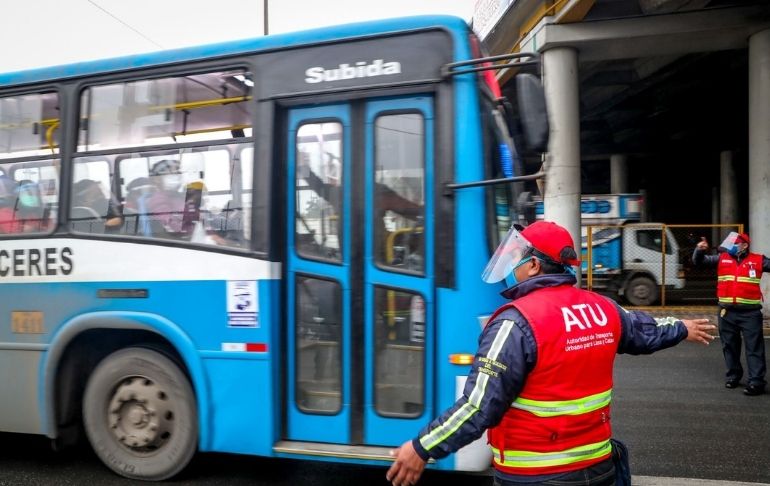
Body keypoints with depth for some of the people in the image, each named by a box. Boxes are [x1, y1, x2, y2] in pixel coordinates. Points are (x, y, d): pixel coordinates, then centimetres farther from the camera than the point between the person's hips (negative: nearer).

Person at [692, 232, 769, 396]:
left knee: (754, 348, -2)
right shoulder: (722, 259, 7)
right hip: (727, 312, 3)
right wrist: (700, 250, -10)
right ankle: (733, 376, 27)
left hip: (750, 312, -3)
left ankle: (756, 381, 1)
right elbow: (699, 262, 9)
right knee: (729, 346, 13)